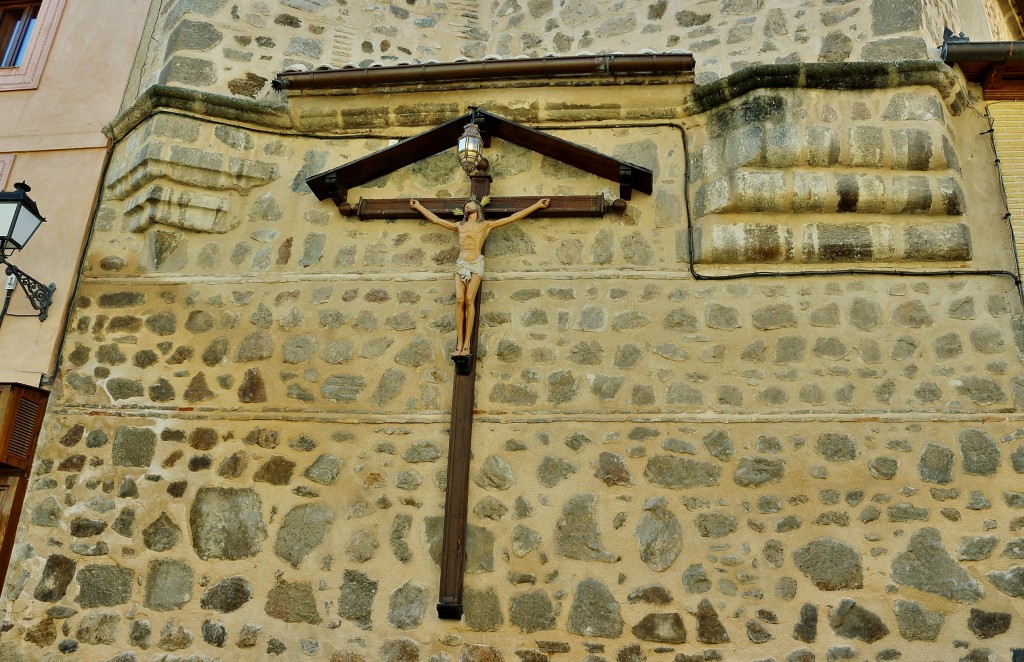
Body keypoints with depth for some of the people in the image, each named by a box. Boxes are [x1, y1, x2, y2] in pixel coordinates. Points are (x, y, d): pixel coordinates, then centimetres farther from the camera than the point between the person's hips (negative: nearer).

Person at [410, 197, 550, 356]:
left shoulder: (486, 225, 16)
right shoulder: (459, 226, 25)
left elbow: (513, 217, 15)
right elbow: (435, 219, 32)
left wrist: (537, 205, 13)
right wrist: (418, 206, 36)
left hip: (476, 264, -2)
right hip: (461, 264, 2)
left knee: (469, 300, -18)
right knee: (459, 300, -15)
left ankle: (467, 344, -20)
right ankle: (459, 344, -18)